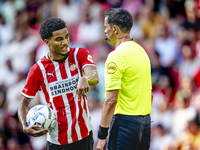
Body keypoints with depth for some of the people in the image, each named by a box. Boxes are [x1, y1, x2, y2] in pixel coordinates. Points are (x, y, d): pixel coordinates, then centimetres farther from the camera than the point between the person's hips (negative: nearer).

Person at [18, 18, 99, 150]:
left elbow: (95, 77, -23)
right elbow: (24, 103, 1)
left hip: (84, 133, 1)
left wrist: (85, 79, -47)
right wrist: (25, 127, -18)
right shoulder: (38, 69, -6)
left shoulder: (80, 54, -4)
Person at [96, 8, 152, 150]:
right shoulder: (141, 51, 13)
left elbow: (111, 99, -19)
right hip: (145, 120, 9)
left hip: (125, 121, -9)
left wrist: (102, 135, -17)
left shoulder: (117, 56, -14)